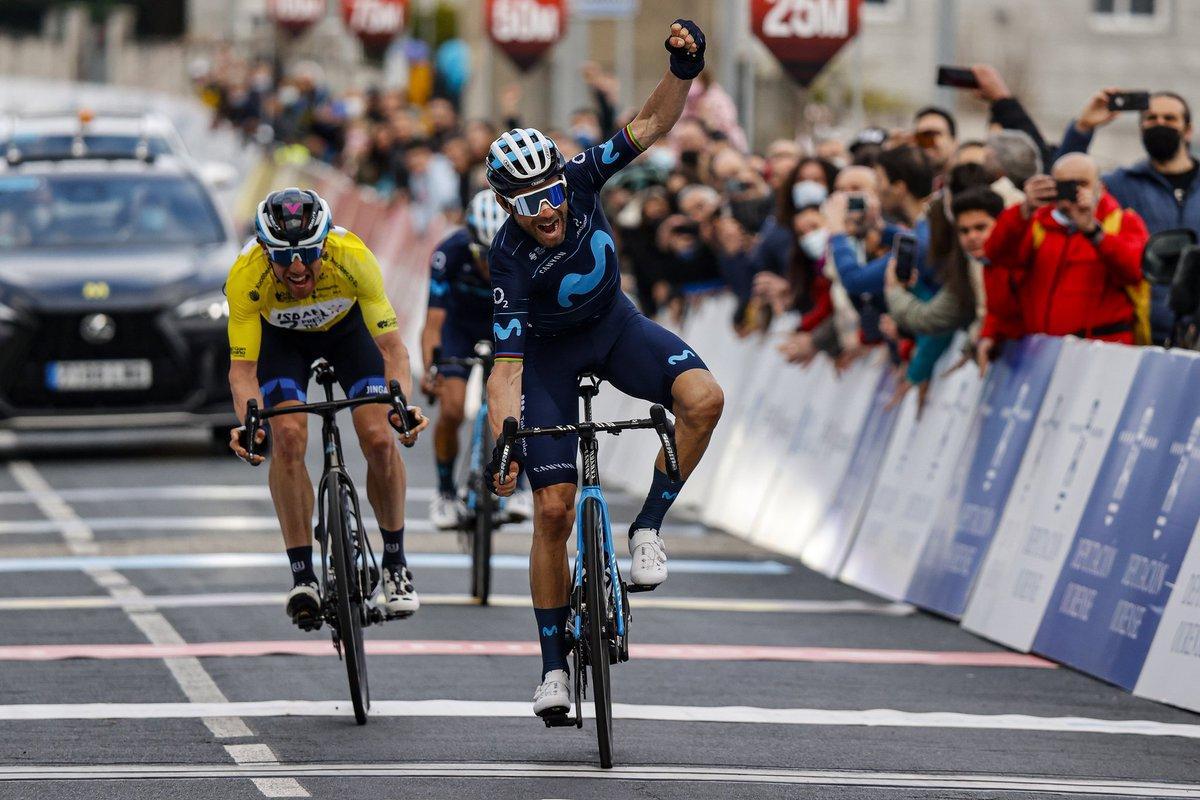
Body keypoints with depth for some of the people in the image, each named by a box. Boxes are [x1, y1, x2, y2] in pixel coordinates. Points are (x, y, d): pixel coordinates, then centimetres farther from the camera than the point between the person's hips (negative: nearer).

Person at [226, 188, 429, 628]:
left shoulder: (353, 258, -38)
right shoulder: (246, 277, -37)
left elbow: (391, 346, -34)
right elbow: (243, 366, -33)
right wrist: (248, 422, -52)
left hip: (346, 325, 0)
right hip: (281, 335, 0)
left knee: (379, 439, -16)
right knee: (287, 437, -23)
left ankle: (395, 563, 6)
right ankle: (303, 576, -14)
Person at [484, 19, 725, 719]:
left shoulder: (581, 178, -23)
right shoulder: (511, 260, -30)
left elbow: (652, 125, -25)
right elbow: (507, 370, -28)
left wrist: (683, 69, -44)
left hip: (615, 325, 3)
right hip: (550, 351, -3)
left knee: (703, 398, -28)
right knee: (553, 510, -10)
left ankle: (649, 528, -10)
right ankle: (554, 663, 4)